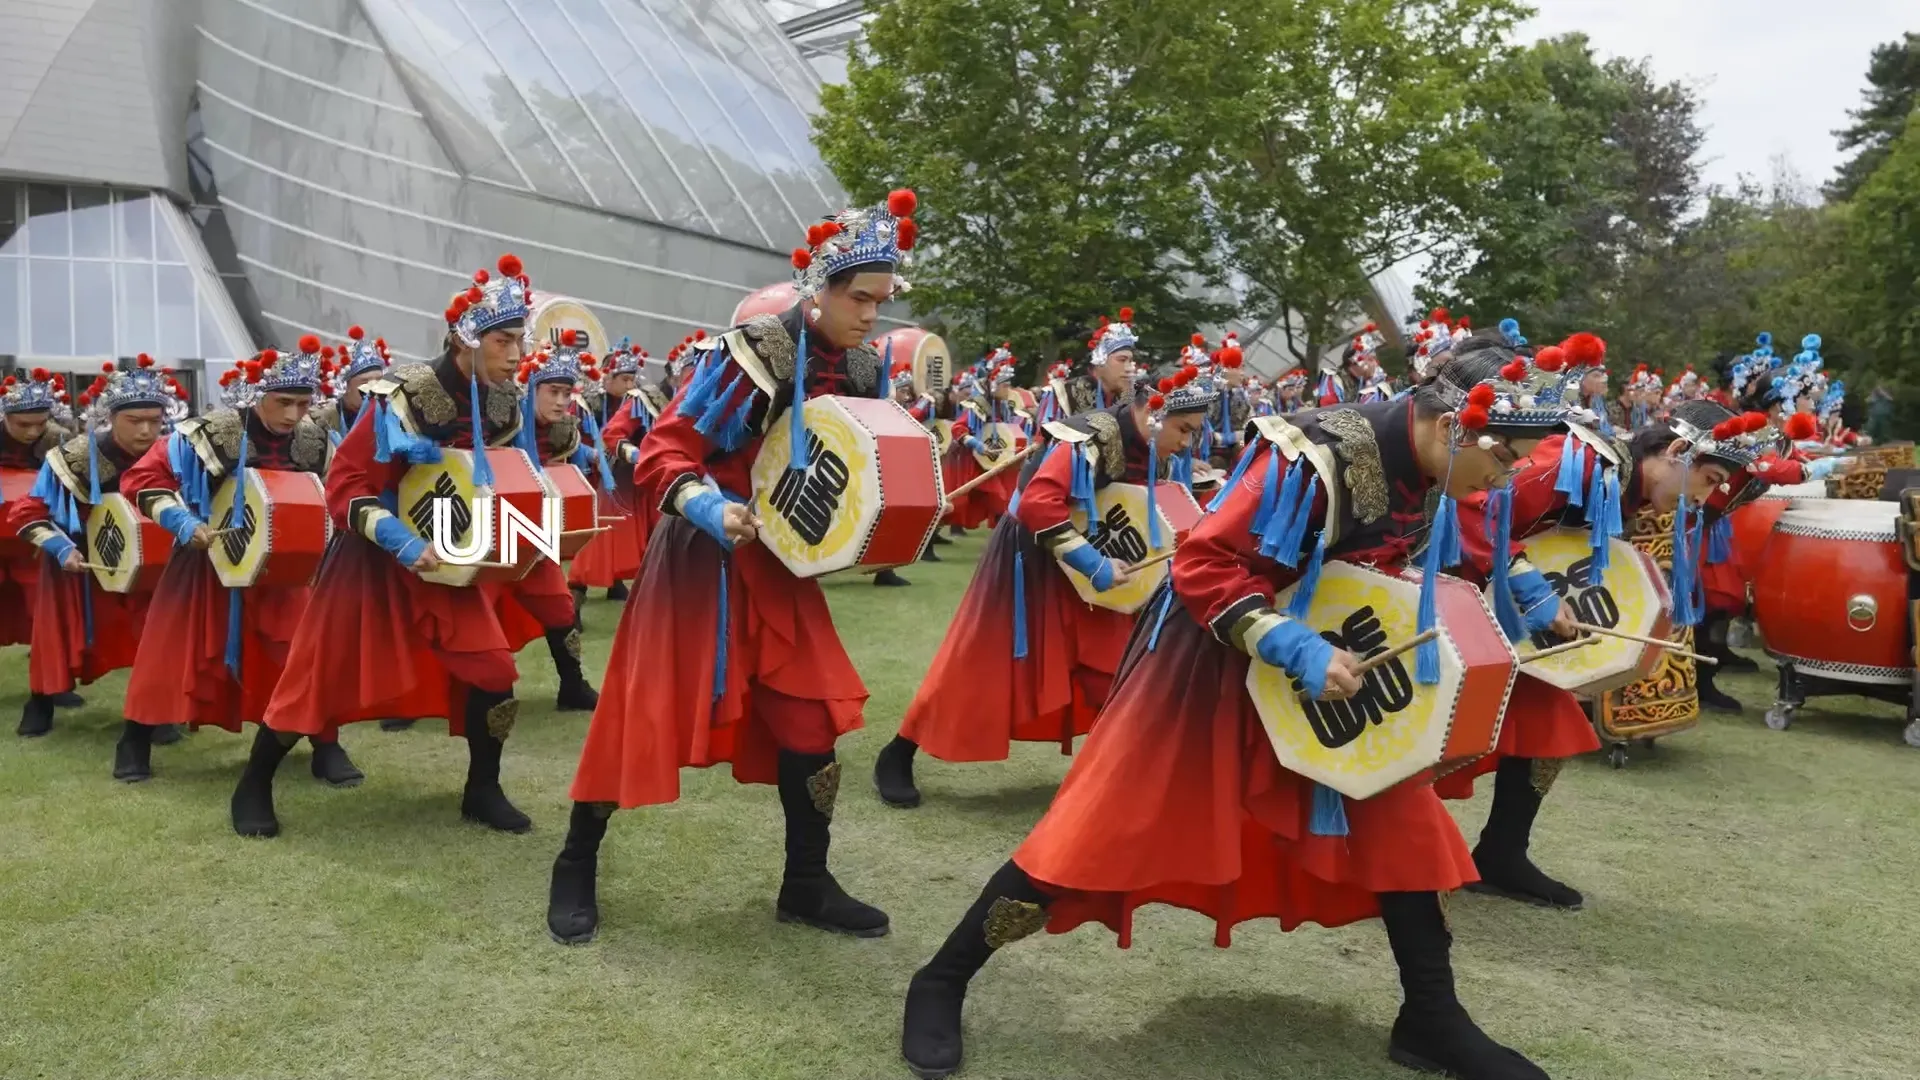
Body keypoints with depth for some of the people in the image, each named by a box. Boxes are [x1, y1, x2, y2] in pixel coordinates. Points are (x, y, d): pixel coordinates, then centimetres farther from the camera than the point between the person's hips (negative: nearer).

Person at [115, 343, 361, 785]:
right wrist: (185, 522, -26)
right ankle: (135, 742, 27)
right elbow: (142, 479, -15)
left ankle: (326, 747, 6)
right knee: (175, 649, 7)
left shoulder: (316, 442, -8)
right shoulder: (210, 433, -18)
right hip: (209, 562, -2)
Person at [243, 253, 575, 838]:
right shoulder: (402, 397, -24)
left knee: (492, 665, -5)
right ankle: (253, 787, 24)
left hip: (448, 557, 5)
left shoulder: (503, 404, -5)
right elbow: (343, 486, -22)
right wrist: (403, 543, -33)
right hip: (374, 556, -5)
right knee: (321, 674, 3)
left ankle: (482, 791, 13)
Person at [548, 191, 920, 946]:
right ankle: (576, 867, 20)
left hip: (783, 567, 6)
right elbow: (662, 455, -18)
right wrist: (712, 509, -34)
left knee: (813, 714, 3)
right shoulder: (744, 355, -18)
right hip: (702, 561, -6)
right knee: (649, 716, 0)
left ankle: (806, 885, 19)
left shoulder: (862, 373, 3)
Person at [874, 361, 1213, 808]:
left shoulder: (1155, 453, -1)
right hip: (1031, 560, -7)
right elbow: (1037, 504, -36)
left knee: (1116, 666, 4)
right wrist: (1094, 565, -31)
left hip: (1088, 568, 8)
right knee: (983, 663, -2)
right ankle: (898, 756, 11)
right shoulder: (1093, 438, -27)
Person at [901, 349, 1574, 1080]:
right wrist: (1299, 650, -33)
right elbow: (1203, 568, -29)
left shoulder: (1429, 471, -3)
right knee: (1104, 824, -5)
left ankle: (1432, 1021, 21)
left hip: (1328, 656, 8)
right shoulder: (1314, 459, -30)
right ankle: (941, 983, 8)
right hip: (1211, 652, -8)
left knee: (1399, 815, 4)